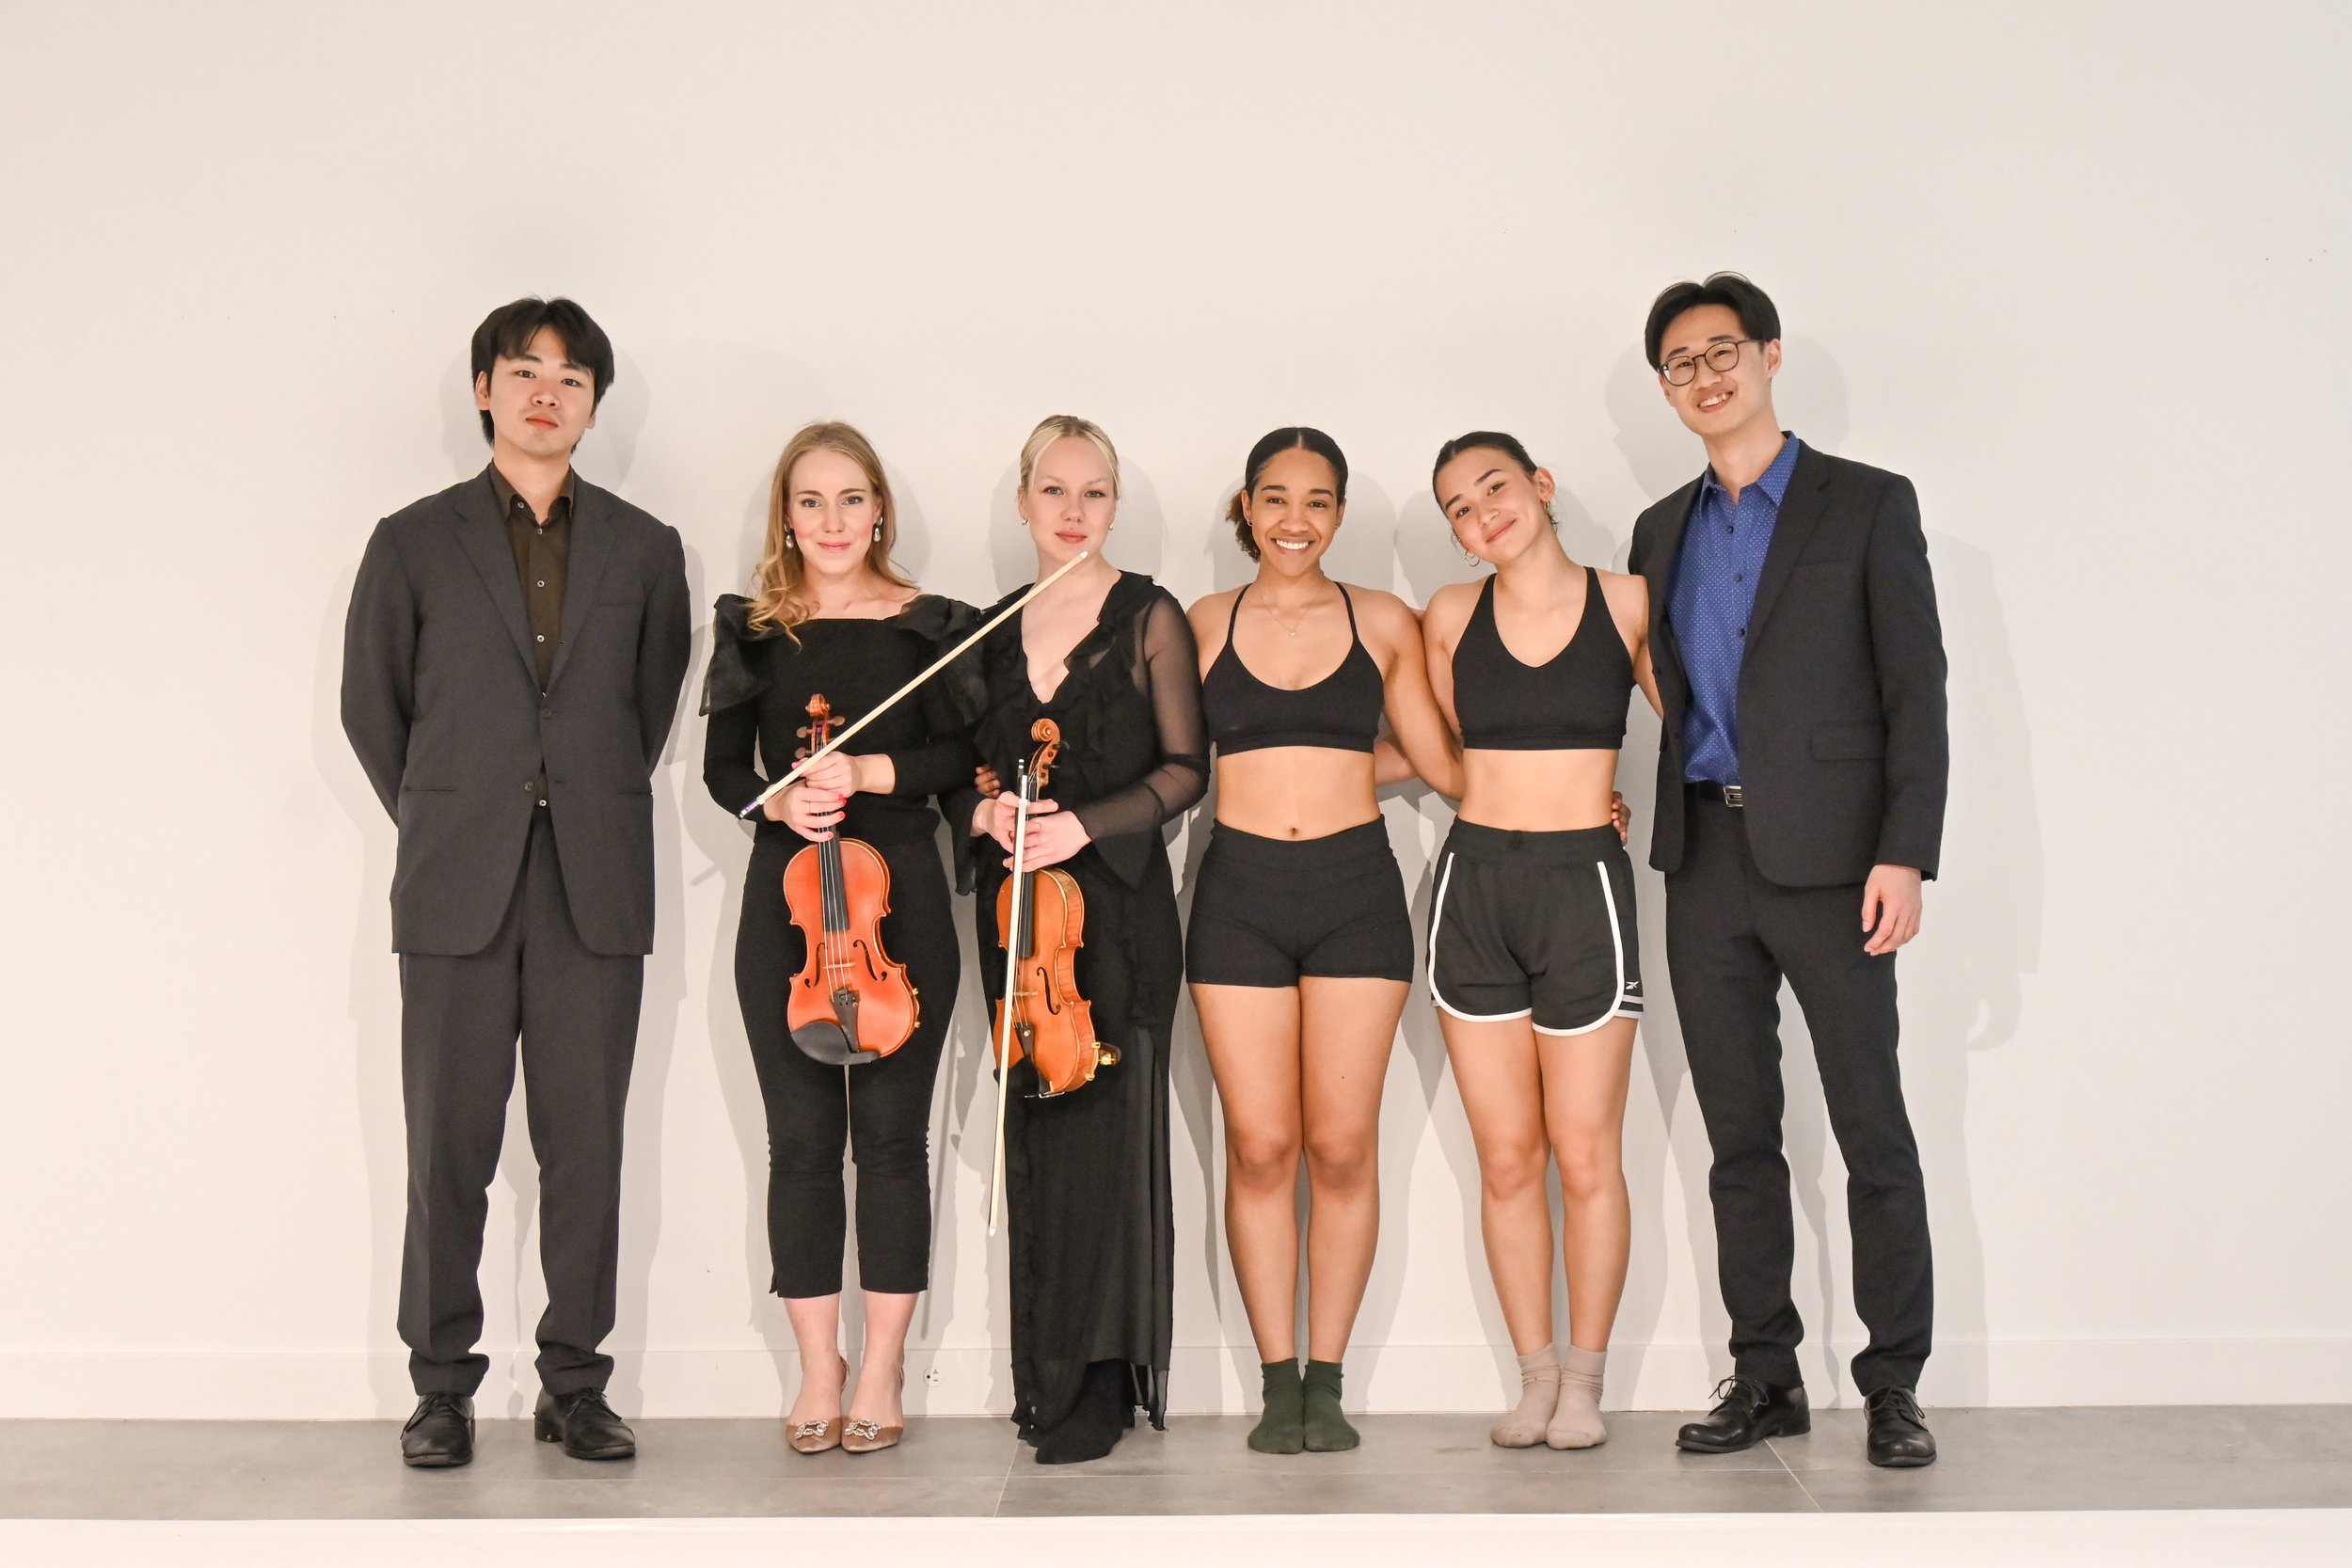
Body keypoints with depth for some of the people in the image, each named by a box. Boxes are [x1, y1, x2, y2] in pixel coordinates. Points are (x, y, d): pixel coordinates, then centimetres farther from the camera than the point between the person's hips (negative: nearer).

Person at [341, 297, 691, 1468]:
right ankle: (442, 1386, 12)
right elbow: (370, 704, 13)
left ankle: (573, 1385, 12)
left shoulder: (644, 550, 11)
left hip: (598, 891, 1)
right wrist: (439, 823, 12)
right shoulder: (414, 542, 8)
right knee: (449, 1149, 1)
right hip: (458, 889, -1)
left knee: (585, 1146, 2)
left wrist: (597, 807, 11)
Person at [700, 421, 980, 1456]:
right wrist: (781, 800, -12)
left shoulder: (930, 625, 4)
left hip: (903, 899, -1)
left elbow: (961, 760, -1)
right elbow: (724, 768, 7)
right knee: (802, 1138, 3)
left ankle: (882, 1369, 13)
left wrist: (870, 772, -16)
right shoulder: (752, 628, 8)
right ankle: (818, 1367, 15)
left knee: (892, 1133, 2)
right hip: (786, 899, 1)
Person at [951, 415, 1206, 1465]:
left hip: (1119, 903, -4)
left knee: (1108, 1131, -7)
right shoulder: (998, 630, 14)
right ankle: (1047, 1378, 14)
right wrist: (985, 812, -4)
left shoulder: (1148, 618, 1)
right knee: (1034, 1134, 5)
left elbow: (1184, 768, -3)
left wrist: (1086, 825, -15)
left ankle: (1099, 1387, -1)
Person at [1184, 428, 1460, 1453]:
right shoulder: (1203, 625, 7)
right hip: (1239, 894, 0)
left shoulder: (1383, 622, 8)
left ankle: (1326, 1381, 11)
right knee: (1259, 1146, 0)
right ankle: (1277, 1384, 11)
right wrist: (1373, 759, 8)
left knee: (1343, 1145, 0)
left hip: (1355, 889, 0)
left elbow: (1442, 763, 13)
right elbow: (1183, 760, 10)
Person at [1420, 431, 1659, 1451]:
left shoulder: (1627, 604, 0)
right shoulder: (1451, 616, 5)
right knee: (1505, 1157, 4)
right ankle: (1535, 1376, 15)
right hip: (1473, 882, 2)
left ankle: (1585, 1381, 13)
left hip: (1584, 884, -2)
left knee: (1586, 1155, 0)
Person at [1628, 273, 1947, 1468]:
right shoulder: (1662, 532, 16)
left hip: (1826, 856, -4)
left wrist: (1903, 855, -13)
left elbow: (1916, 690, -4)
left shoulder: (1868, 505, 2)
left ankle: (1892, 1385, 8)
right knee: (1739, 1136, 8)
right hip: (1705, 861, 5)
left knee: (1873, 1132, -1)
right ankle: (1764, 1375, 17)